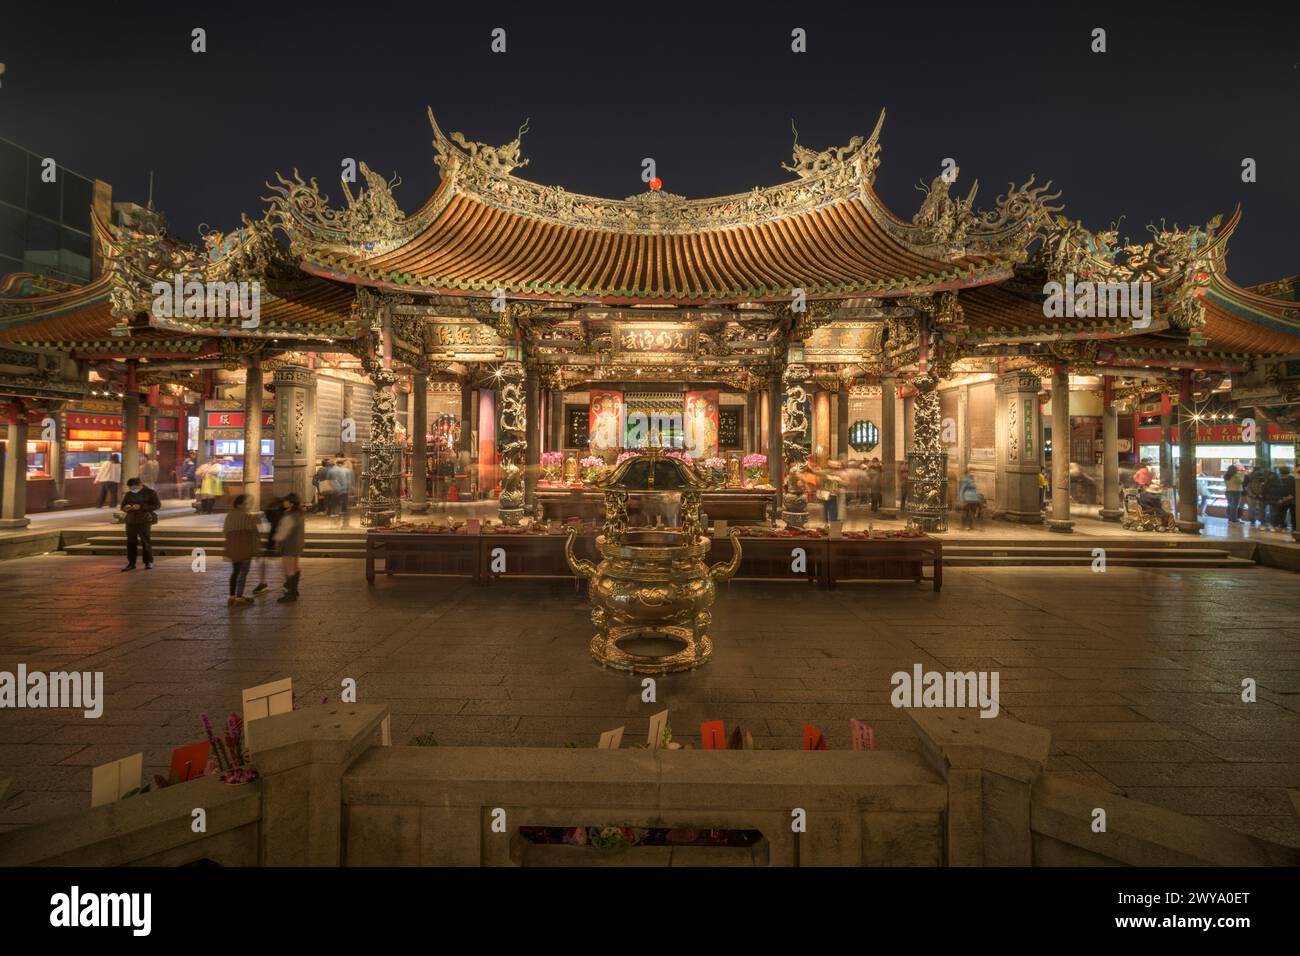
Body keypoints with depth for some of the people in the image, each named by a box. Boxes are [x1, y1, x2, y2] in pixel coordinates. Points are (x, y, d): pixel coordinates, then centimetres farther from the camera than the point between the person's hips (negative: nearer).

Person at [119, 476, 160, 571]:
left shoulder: (150, 493, -1)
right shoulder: (128, 494, 13)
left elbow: (157, 505, -8)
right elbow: (122, 506, 20)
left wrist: (141, 507, -18)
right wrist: (126, 508, -5)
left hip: (144, 521, -4)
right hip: (130, 521, 5)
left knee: (145, 541, -3)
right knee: (131, 542, 3)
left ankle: (149, 562, 6)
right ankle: (131, 563, 10)